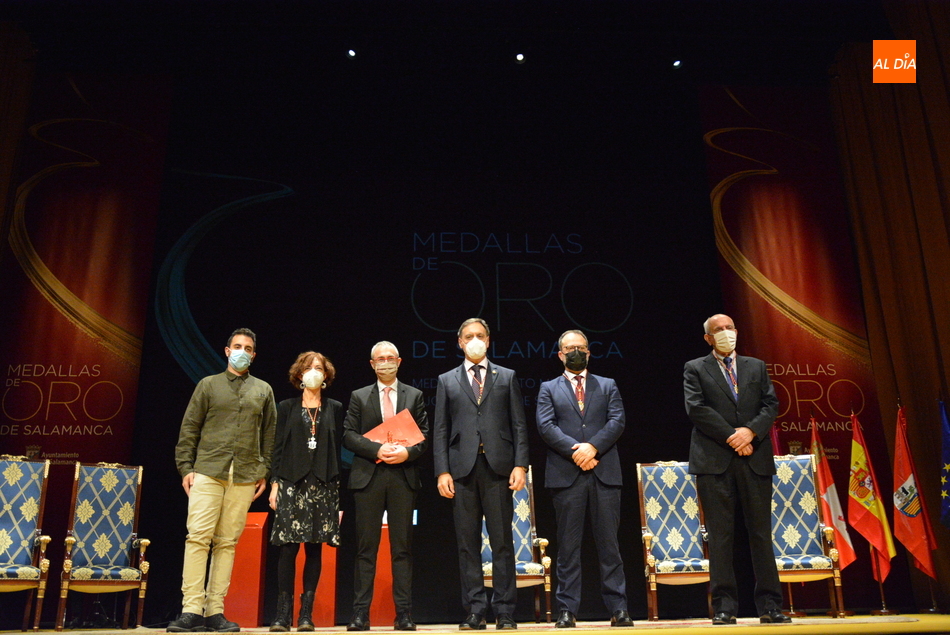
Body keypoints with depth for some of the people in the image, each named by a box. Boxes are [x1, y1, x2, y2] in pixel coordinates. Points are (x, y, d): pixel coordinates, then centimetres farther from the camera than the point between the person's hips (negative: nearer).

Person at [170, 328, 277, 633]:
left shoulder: (263, 390, 15)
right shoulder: (208, 385, 11)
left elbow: (269, 435, 15)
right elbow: (189, 429, 8)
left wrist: (265, 472, 8)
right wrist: (185, 467, -1)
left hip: (245, 477, 2)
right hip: (208, 472, -1)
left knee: (227, 542, 2)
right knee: (198, 537, -10)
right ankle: (192, 610, -6)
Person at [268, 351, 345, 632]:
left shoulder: (335, 408, 12)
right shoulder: (286, 407, 12)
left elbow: (340, 448, 8)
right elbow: (277, 448, 7)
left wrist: (341, 489, 1)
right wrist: (274, 484, -2)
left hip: (324, 485, 1)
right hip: (291, 483, 0)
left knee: (315, 548, 0)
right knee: (287, 548, -6)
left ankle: (306, 613, 5)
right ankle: (283, 614, -1)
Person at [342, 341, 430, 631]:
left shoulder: (415, 395, 12)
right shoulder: (359, 396, 12)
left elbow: (425, 434, 6)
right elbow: (349, 435, 2)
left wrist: (408, 452, -13)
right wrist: (377, 450, -13)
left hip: (403, 476, 0)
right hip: (368, 476, 0)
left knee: (402, 547, 2)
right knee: (366, 547, 1)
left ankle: (404, 614, 6)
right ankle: (360, 613, 6)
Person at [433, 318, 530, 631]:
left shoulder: (507, 377, 12)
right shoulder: (447, 381, 14)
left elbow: (519, 426, 7)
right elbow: (440, 431, 8)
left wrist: (520, 465, -4)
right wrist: (442, 471, -2)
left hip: (497, 467, -1)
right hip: (463, 468, 1)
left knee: (502, 541, 1)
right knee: (468, 543, 3)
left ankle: (505, 611, 8)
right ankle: (475, 611, 11)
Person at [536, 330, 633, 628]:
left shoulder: (608, 386, 17)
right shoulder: (549, 389, 14)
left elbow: (617, 421, 3)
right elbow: (546, 426, -1)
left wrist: (593, 447, -13)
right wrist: (574, 450, -13)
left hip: (604, 472, 1)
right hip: (566, 475, -1)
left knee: (609, 544, 3)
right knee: (568, 546, 2)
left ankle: (618, 608, 9)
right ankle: (567, 609, 8)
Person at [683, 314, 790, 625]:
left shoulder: (757, 366, 18)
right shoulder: (695, 369, 9)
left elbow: (771, 405, 8)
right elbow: (696, 409, -4)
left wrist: (750, 431, -10)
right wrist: (732, 436, -10)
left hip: (755, 459, 3)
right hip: (714, 460, -2)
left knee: (761, 532, 3)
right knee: (720, 535, -1)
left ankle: (770, 605, 9)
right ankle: (724, 606, 3)